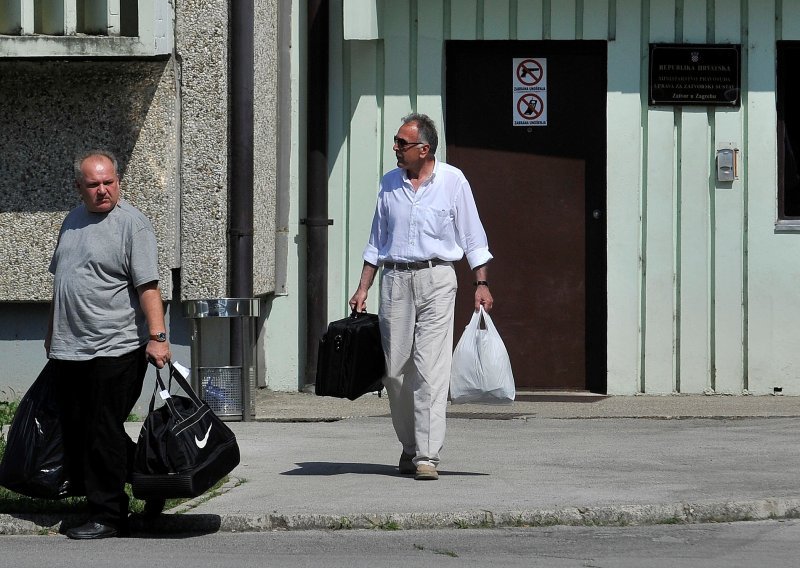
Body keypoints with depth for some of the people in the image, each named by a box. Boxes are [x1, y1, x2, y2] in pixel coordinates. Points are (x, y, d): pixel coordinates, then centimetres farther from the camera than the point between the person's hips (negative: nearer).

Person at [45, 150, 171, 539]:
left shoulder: (132, 224, -8)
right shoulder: (72, 221, 15)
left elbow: (148, 286, -15)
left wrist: (157, 336, -22)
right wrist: (53, 333, 29)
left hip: (114, 350, -8)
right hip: (69, 352, 8)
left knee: (104, 435, -6)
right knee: (76, 432, 9)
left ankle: (107, 517, 0)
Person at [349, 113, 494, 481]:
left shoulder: (452, 181, 1)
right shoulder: (389, 184, 12)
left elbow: (472, 237, 3)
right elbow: (377, 241, 18)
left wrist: (482, 283, -4)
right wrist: (363, 289, 13)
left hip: (436, 278, -4)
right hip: (395, 279, 4)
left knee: (430, 369, -11)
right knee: (395, 369, 3)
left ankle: (427, 456, -14)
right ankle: (409, 447, 18)